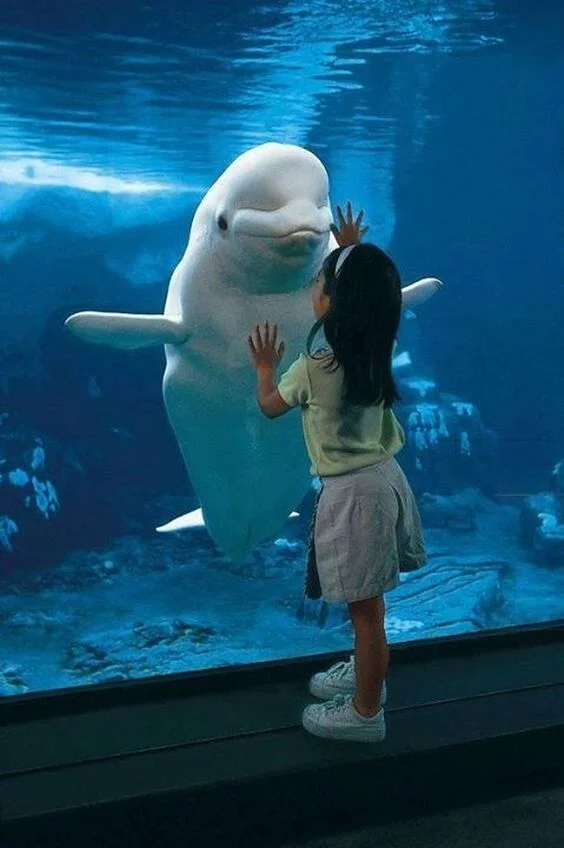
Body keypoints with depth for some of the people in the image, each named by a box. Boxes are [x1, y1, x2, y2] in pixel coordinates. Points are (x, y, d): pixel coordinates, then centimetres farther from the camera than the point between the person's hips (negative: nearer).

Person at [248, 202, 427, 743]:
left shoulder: (315, 366, -19)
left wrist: (264, 368, 19)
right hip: (384, 477, 8)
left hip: (353, 494, -8)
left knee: (365, 610, 4)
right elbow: (370, 291, 24)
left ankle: (366, 713, 18)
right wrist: (352, 252, 28)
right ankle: (364, 672, 42)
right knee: (368, 605, 24)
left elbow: (270, 406, 2)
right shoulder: (378, 350, -1)